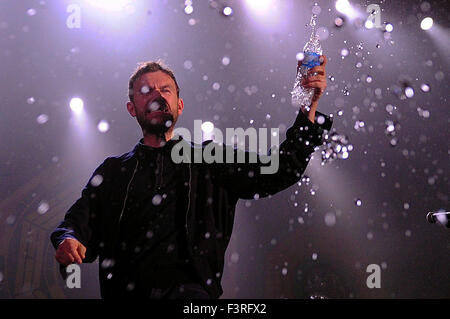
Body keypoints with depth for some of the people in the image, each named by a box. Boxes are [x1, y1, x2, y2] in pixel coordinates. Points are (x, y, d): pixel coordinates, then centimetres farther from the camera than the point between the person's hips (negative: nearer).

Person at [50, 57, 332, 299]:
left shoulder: (209, 158, 18)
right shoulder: (113, 170, 22)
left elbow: (281, 170, 9)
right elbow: (79, 220, 14)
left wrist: (310, 106, 1)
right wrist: (68, 242, -11)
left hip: (187, 287, -5)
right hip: (124, 289, 5)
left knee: (190, 295, -34)